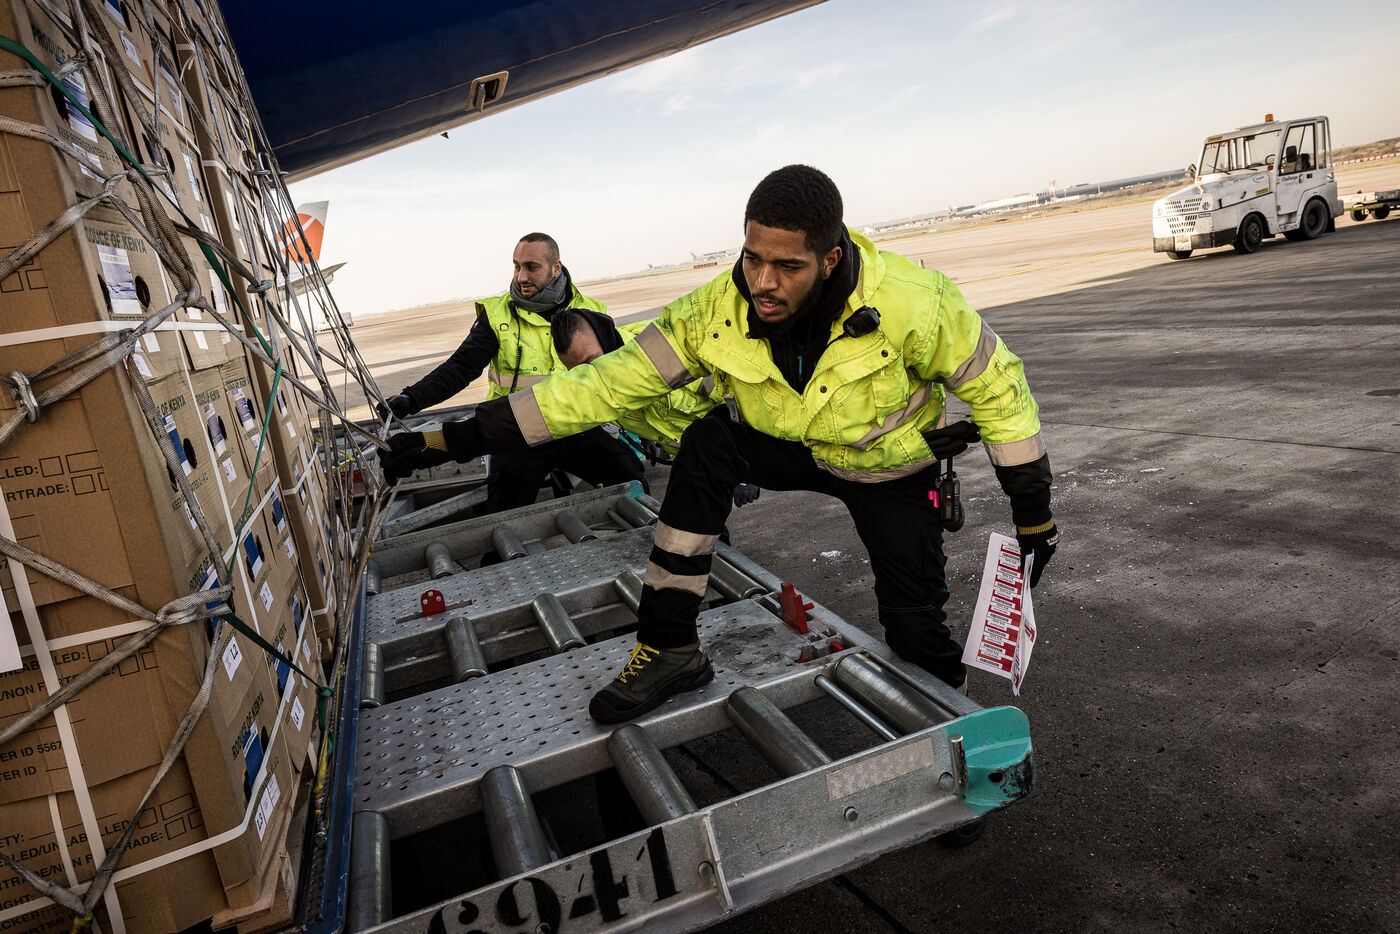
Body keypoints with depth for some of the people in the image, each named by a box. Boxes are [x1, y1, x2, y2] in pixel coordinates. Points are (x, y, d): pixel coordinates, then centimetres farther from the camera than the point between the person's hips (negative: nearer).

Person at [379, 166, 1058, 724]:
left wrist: (1032, 508, -12)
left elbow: (996, 385, -17)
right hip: (793, 449, 2)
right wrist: (455, 439, -29)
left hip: (891, 471, -1)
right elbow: (605, 384, -24)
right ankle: (669, 650, -18)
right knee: (707, 443, -28)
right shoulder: (715, 313, -27)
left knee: (914, 629, -10)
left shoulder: (912, 303, -33)